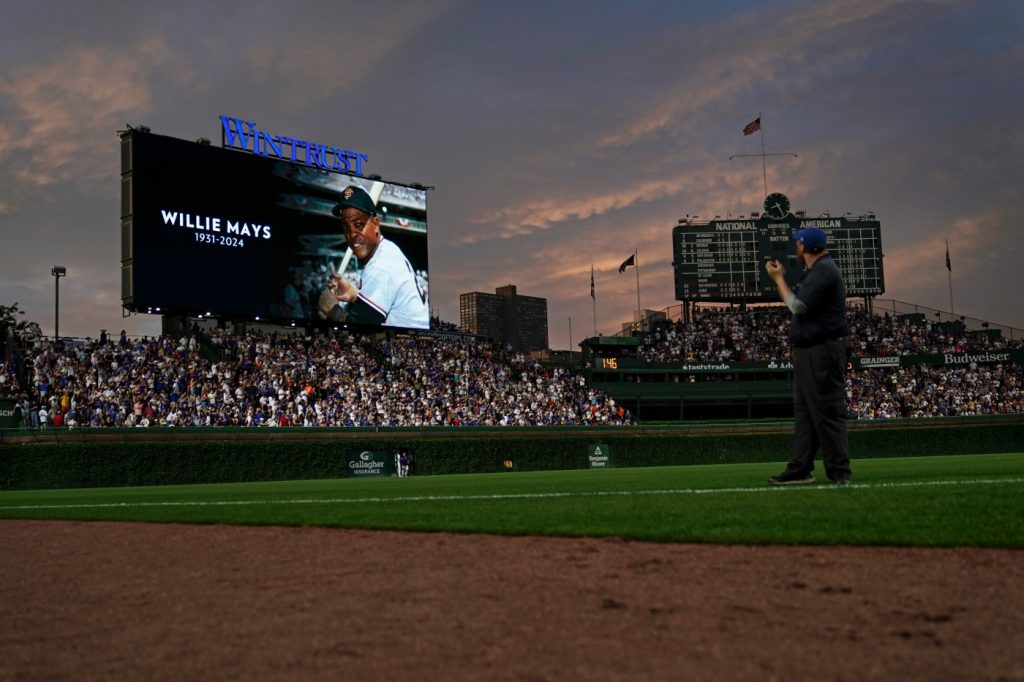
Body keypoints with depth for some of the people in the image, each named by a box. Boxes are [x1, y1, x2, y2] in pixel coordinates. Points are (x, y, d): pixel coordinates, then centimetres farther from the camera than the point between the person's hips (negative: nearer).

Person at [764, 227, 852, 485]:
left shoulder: (824, 270, -14)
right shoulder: (815, 270, 19)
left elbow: (797, 306, -17)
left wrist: (778, 279, -8)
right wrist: (780, 279, 19)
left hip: (824, 352, -11)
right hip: (809, 352, 11)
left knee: (827, 411, -9)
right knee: (804, 410, 11)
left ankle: (839, 472, -5)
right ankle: (801, 468, 14)